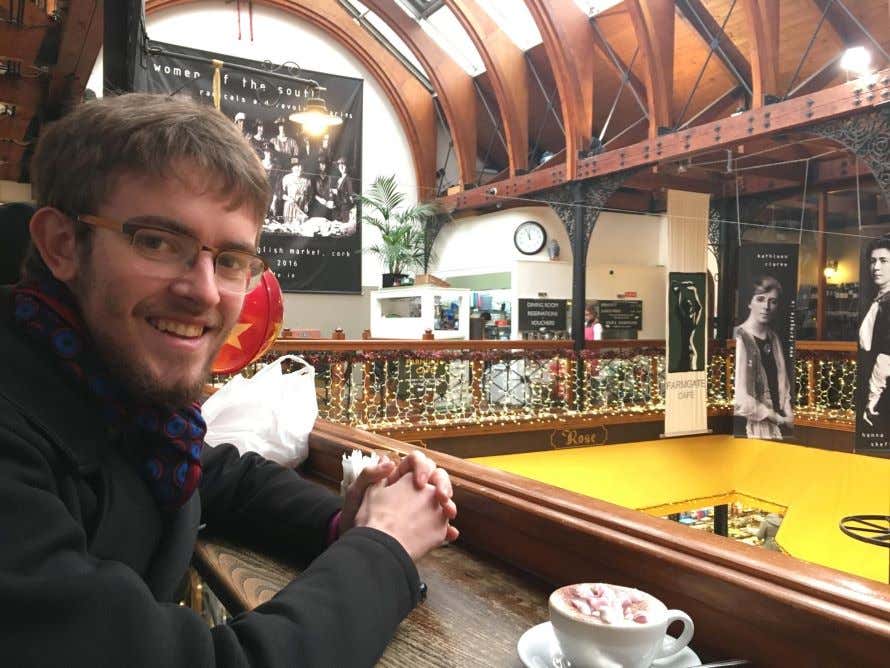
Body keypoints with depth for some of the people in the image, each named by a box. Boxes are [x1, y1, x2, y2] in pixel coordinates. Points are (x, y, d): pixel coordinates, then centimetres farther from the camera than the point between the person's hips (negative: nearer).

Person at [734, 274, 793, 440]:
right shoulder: (739, 339, -15)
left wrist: (789, 416, -1)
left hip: (776, 428, 6)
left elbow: (783, 385, 14)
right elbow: (739, 398, -20)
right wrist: (779, 419, -9)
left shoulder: (773, 338, 8)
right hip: (750, 428, -6)